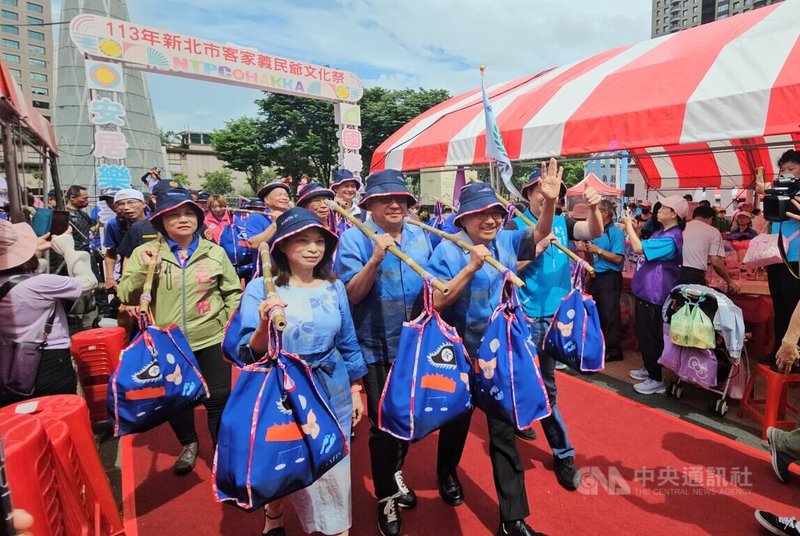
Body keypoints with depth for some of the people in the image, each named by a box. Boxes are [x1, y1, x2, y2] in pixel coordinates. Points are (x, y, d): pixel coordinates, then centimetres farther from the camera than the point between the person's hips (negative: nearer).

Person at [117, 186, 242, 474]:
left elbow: (233, 291, 7)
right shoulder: (145, 253, -3)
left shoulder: (214, 252, 0)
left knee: (218, 399, 5)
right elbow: (126, 297, -4)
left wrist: (229, 323, -2)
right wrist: (144, 269, -19)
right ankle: (188, 444, 45)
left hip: (212, 340, 0)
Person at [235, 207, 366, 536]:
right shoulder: (261, 288, -11)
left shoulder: (334, 287, 0)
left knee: (333, 466, 11)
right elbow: (250, 353, -15)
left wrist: (356, 389, 9)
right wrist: (264, 325, -34)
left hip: (332, 392, 2)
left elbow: (348, 343, 8)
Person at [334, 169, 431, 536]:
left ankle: (395, 474, 45)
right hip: (376, 347, -4)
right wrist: (375, 259, -31)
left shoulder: (420, 237, 3)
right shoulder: (354, 238, -11)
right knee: (383, 422, 2)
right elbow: (351, 295, -19)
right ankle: (385, 497, 27)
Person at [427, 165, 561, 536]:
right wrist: (471, 267, -32)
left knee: (504, 429, 7)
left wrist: (549, 201, -17)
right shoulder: (448, 250, -17)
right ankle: (446, 473, 50)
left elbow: (539, 236, 2)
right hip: (461, 353, -3)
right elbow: (437, 302, -23)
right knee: (457, 419, 19)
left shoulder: (506, 241, -2)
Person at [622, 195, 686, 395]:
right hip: (645, 290, 10)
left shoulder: (671, 238, -22)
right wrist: (632, 230, 7)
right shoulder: (661, 232, 11)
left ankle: (656, 380, 11)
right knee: (643, 333, 20)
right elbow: (643, 248, 17)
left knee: (650, 336, -1)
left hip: (654, 294, -10)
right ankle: (649, 368, 36)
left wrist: (629, 225, -17)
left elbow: (638, 248, -29)